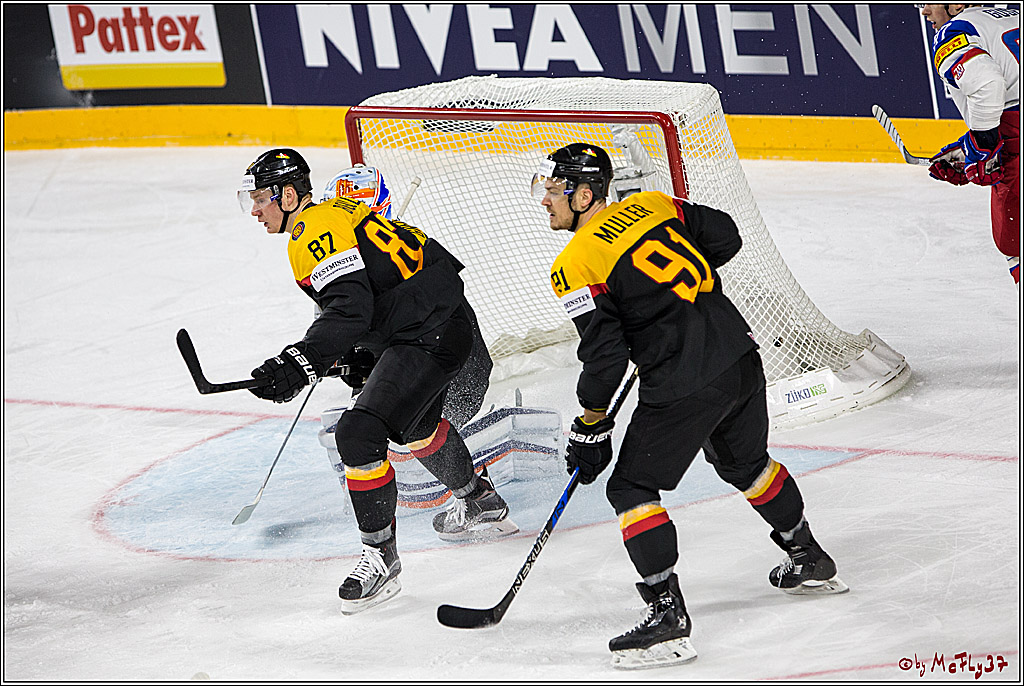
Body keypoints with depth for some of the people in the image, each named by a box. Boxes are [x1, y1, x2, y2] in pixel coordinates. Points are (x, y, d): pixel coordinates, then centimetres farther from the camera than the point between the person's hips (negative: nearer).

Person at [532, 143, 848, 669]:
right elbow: (725, 237, 15)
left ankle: (667, 617, -5)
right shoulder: (651, 206, 10)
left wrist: (590, 427, 0)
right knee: (745, 463, 30)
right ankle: (811, 563, 46)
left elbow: (605, 353, -13)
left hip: (685, 387, -8)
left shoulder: (575, 265, -9)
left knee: (631, 487, 3)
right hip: (740, 355, 8)